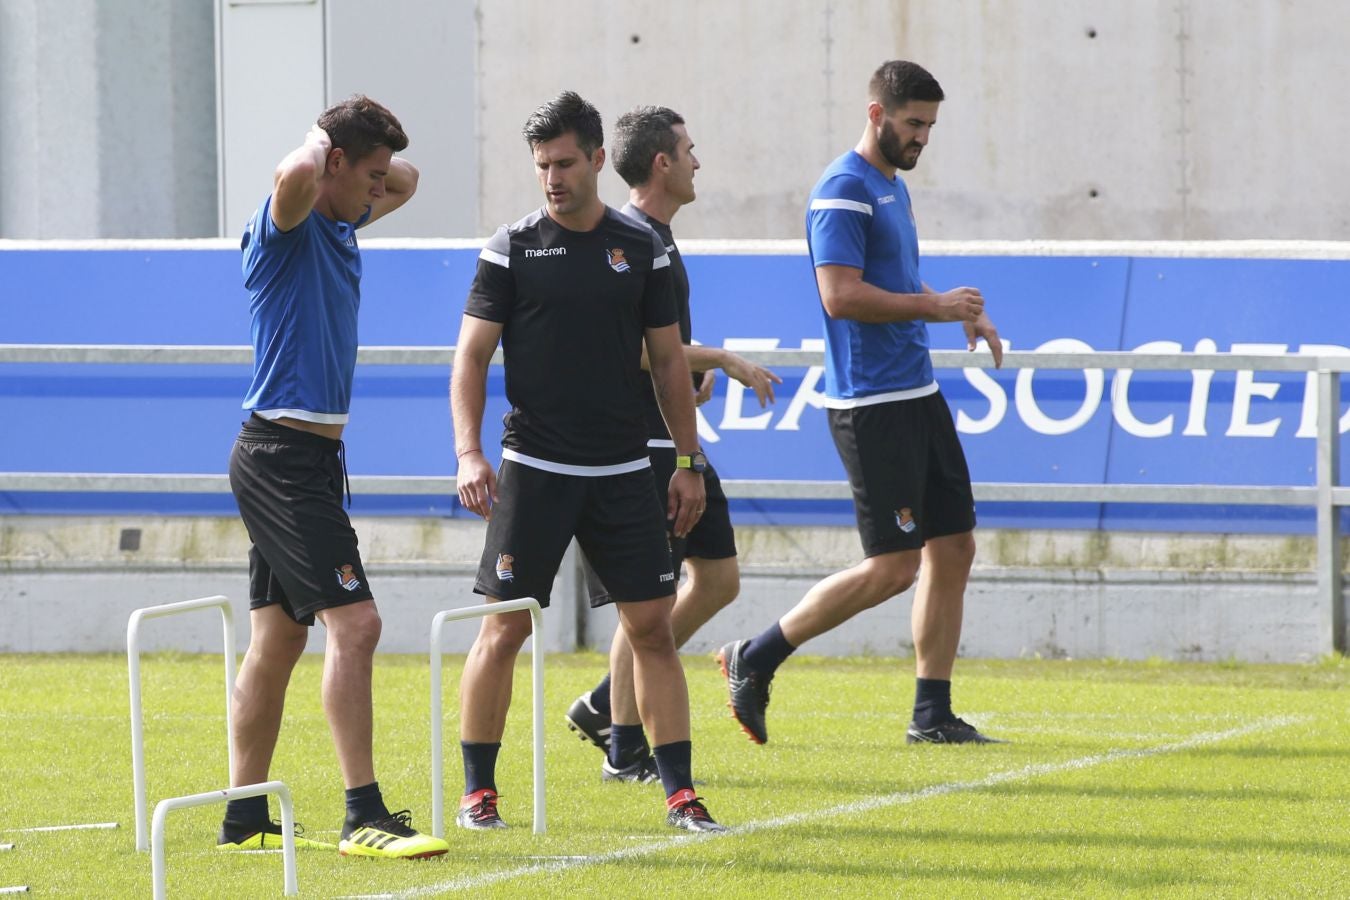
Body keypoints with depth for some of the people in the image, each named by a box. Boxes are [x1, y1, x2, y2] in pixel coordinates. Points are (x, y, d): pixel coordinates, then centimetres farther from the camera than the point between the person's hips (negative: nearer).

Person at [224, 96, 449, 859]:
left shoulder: (342, 227, 14)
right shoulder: (289, 228, -13)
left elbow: (407, 182, 33)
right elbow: (295, 176, -38)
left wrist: (375, 162, 12)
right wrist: (318, 144, -16)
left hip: (311, 457, 10)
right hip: (283, 456, -10)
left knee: (280, 636, 10)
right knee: (354, 622, -15)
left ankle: (246, 819, 13)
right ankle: (364, 815, -17)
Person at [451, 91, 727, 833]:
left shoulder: (641, 249, 6)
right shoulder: (511, 249, 0)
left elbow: (669, 360, 12)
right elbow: (472, 356, -1)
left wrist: (689, 463, 9)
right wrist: (469, 453, -12)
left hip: (623, 472, 2)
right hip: (533, 468, -2)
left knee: (652, 627, -1)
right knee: (503, 630, -3)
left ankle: (680, 793, 3)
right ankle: (477, 792, 8)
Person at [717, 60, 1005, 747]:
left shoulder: (892, 187, 17)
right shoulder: (843, 190, -14)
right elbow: (841, 296, -22)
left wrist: (962, 310, 13)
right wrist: (933, 305, -16)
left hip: (916, 394, 10)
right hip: (870, 402, -10)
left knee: (953, 548, 7)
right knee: (891, 568, -10)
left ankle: (932, 715, 12)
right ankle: (754, 660, 2)